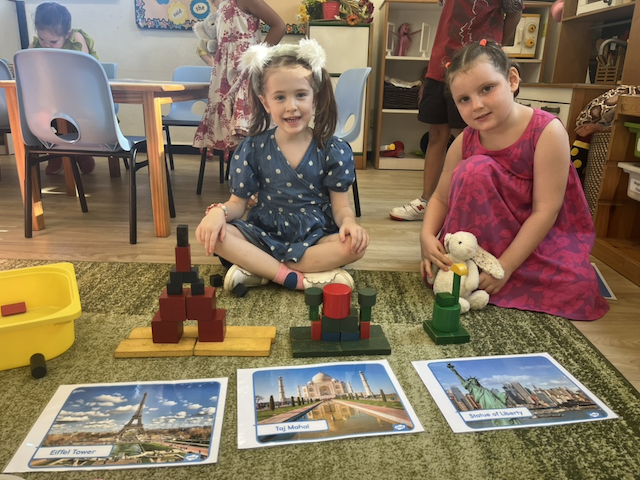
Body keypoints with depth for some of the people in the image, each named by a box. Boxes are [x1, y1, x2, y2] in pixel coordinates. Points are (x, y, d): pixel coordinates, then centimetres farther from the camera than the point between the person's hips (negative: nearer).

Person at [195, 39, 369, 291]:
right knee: (210, 232, -23)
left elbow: (341, 206, -2)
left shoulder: (334, 151, -3)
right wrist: (219, 211, -21)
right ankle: (300, 279, -25)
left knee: (356, 244, -30)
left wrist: (348, 221, -26)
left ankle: (258, 269, -21)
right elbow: (238, 202, 3)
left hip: (315, 239, 0)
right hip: (264, 236, 1)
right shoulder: (252, 148, -1)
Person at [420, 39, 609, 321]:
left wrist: (504, 266, -27)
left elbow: (546, 210, -22)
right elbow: (441, 197, -3)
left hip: (548, 233, -1)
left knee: (577, 287, -29)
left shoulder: (547, 131, -20)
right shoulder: (465, 143, -8)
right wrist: (427, 236, -25)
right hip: (490, 232, 2)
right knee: (474, 170, -23)